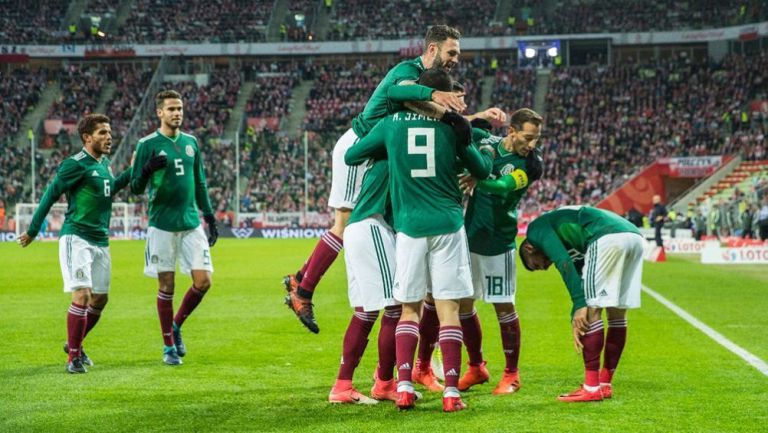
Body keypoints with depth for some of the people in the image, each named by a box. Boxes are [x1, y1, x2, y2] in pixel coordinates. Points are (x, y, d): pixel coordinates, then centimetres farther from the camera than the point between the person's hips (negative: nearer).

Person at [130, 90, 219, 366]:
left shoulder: (191, 142, 11)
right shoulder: (148, 144, -4)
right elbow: (136, 188, -5)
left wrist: (210, 217, 17)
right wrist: (148, 170, -25)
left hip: (191, 223, 4)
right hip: (162, 225, -4)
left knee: (203, 281, -4)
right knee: (166, 286, 0)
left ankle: (176, 326, 20)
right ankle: (169, 346, 13)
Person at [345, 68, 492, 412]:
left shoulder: (392, 123, 3)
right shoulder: (452, 126, 1)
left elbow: (350, 157, 13)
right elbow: (482, 171, 13)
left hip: (409, 226, 1)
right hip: (447, 225, -1)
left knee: (409, 308, 11)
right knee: (448, 308, 0)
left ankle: (404, 386, 1)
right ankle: (451, 392, -3)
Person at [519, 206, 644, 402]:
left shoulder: (536, 228, 14)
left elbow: (563, 262, -2)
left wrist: (580, 306, -5)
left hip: (609, 238, -9)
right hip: (635, 237, 9)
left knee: (591, 310, -1)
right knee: (617, 313, 16)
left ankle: (592, 388, 2)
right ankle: (605, 384, 25)